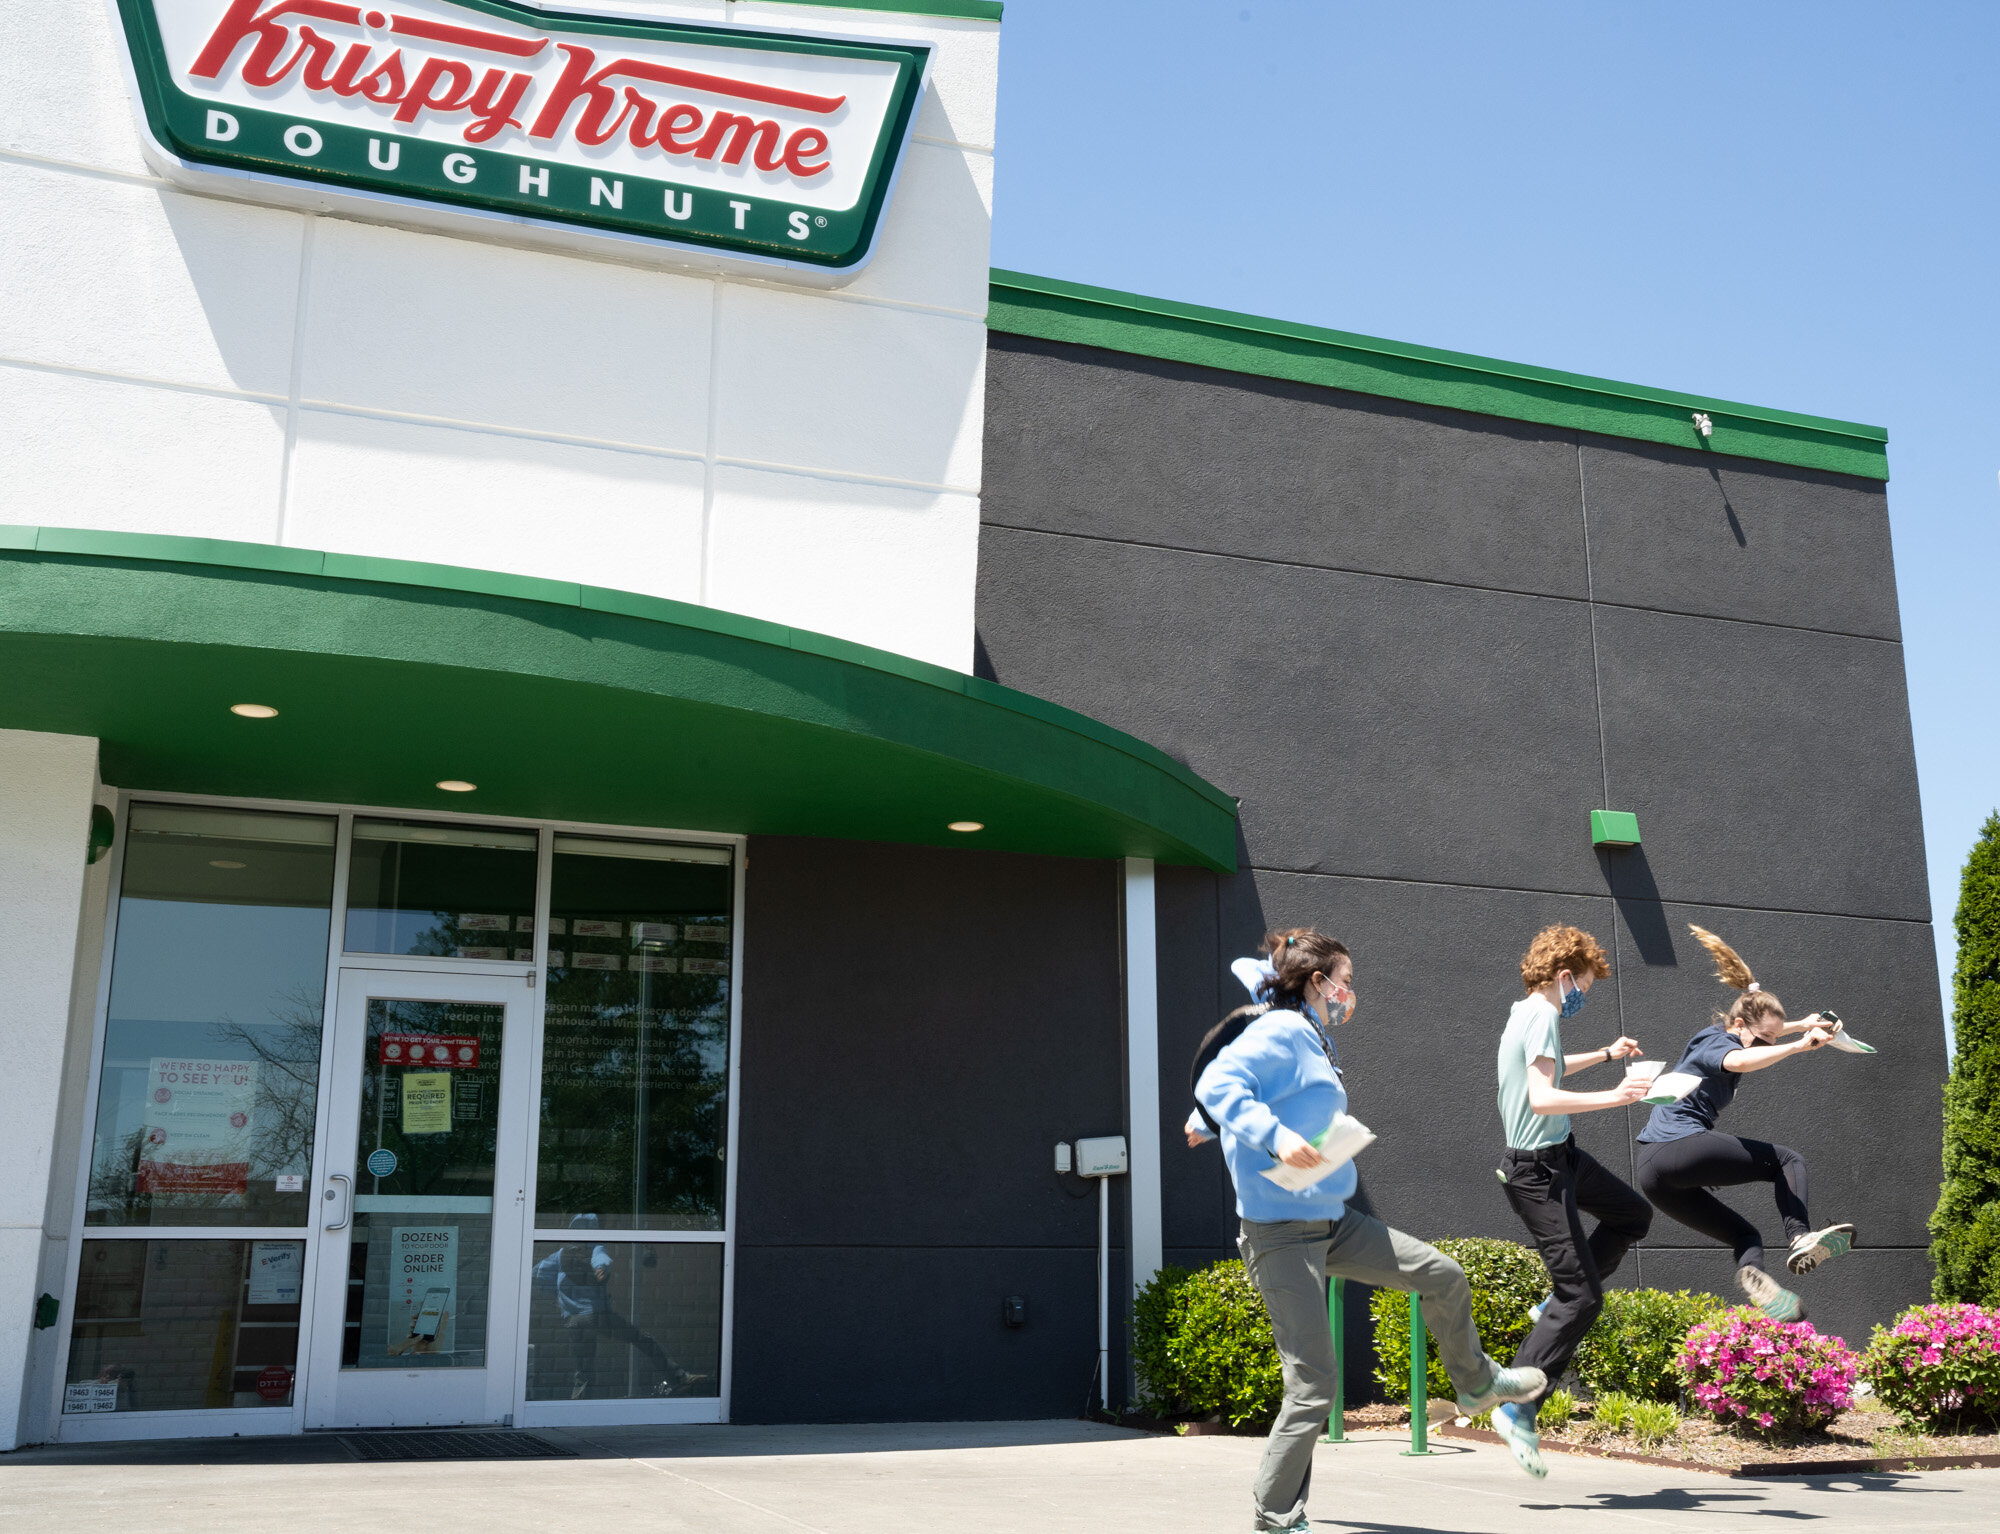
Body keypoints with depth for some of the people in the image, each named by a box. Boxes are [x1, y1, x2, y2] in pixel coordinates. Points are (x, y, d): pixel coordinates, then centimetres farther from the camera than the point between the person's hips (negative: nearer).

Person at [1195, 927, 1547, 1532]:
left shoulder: (1314, 1042, 15)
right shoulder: (1280, 1033, -14)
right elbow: (1216, 1083, -29)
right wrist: (1275, 1136, -37)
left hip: (1334, 1221, 10)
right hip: (1283, 1229, -10)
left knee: (1443, 1275, 10)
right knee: (1313, 1380, -8)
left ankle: (1477, 1384, 37)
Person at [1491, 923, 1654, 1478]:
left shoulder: (1526, 1013, 11)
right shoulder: (1542, 1016, -20)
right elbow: (1542, 1097, -33)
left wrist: (1605, 1054, 39)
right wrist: (1612, 1097, -34)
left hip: (1562, 1157, 10)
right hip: (1539, 1172, -10)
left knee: (1633, 1215, 27)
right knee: (1582, 1296, -9)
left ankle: (1556, 1307, 23)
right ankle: (1518, 1409, -7)